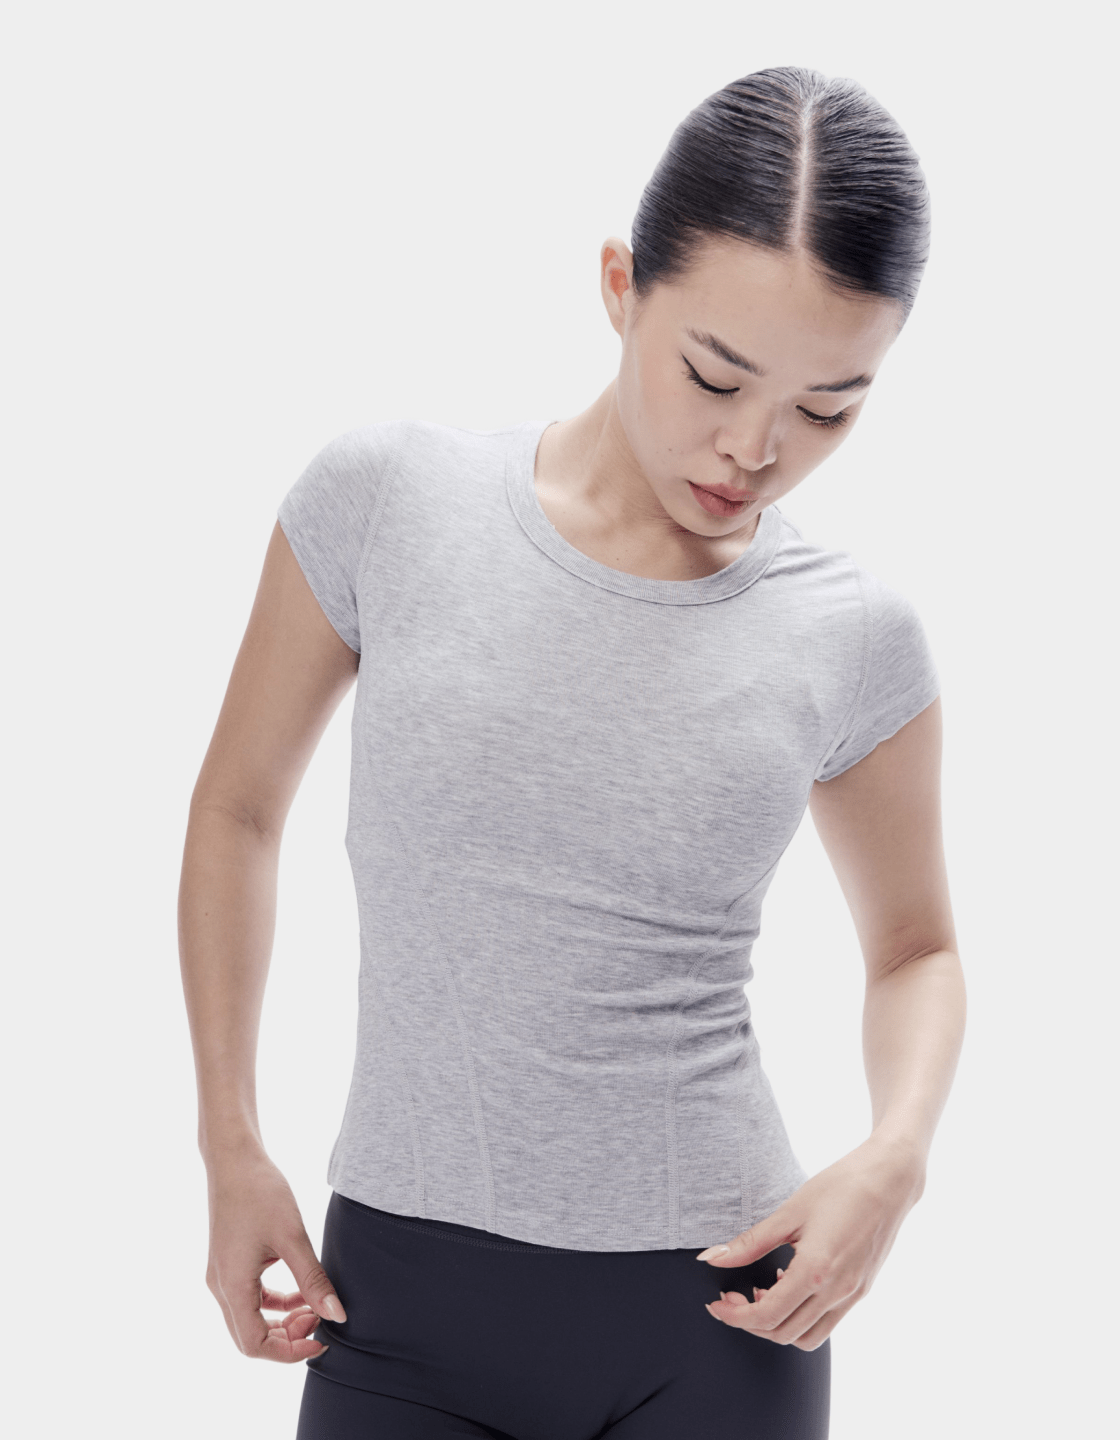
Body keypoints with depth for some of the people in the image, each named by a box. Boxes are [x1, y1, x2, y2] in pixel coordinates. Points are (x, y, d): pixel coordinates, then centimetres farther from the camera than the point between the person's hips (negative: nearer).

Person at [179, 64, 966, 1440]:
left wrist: (894, 1156, -7)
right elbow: (239, 810, 7)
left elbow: (915, 943, 12)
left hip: (714, 1315, 0)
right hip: (402, 1291, 0)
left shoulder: (853, 642, -4)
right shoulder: (385, 498, -6)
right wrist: (231, 1148, 4)